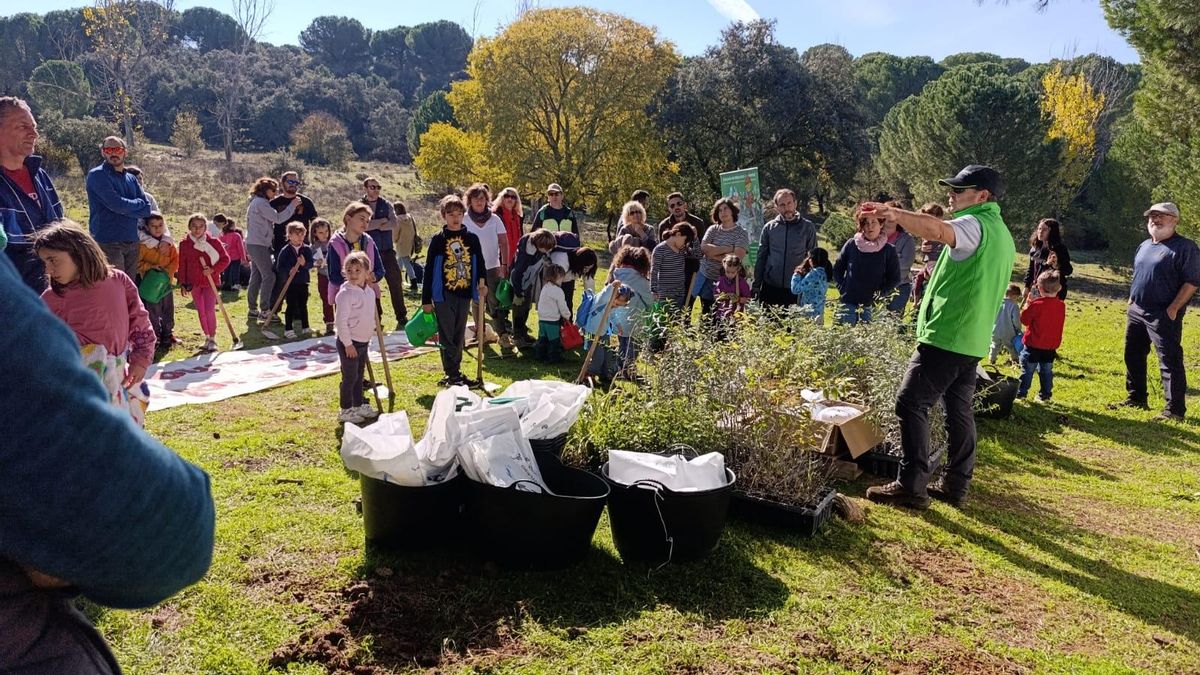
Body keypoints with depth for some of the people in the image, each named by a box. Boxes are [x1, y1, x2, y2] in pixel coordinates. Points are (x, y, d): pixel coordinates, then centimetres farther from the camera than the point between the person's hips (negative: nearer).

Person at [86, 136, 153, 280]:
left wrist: (125, 208, -9)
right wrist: (138, 204, 1)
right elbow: (116, 204, -16)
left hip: (132, 242, 6)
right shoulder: (97, 175, -4)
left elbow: (147, 209, 6)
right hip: (108, 243, -6)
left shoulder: (131, 179, 16)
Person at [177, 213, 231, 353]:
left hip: (210, 281, -3)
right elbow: (182, 265, 6)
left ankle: (212, 339, 2)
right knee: (201, 311, 10)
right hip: (194, 283, 3)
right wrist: (183, 284, 4)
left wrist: (213, 269, -17)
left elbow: (225, 259, -3)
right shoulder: (184, 244, 1)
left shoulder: (213, 242, -6)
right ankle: (207, 337, 22)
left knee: (209, 310, -10)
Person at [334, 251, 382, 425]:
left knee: (359, 375, 18)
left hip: (363, 342, 8)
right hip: (349, 343, -8)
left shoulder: (370, 292, 6)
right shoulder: (345, 294, -19)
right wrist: (348, 344, -20)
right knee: (350, 377, -1)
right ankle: (345, 410, 11)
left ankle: (359, 405, 30)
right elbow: (341, 321, -20)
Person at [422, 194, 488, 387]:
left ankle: (453, 374, 21)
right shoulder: (438, 240, -3)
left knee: (459, 337, 11)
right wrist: (426, 299, -5)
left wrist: (482, 282, -8)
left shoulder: (472, 239, 5)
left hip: (464, 294, 4)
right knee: (447, 337, 0)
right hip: (444, 295, -3)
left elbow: (479, 263, 12)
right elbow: (429, 270, -2)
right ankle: (453, 375, 6)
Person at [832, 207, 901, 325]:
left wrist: (880, 295, -5)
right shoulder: (851, 244, 2)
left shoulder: (888, 250, 0)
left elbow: (894, 278, 5)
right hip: (847, 303, 1)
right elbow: (837, 269, 11)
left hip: (871, 307, -1)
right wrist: (842, 288, 0)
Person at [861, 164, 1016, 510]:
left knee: (911, 405, -7)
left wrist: (893, 212, -41)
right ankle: (956, 485, 19)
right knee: (960, 411, 13)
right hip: (973, 340, 10)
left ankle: (911, 486, -6)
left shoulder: (974, 225, -13)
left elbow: (936, 229, -37)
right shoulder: (1003, 235, 19)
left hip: (945, 336, -10)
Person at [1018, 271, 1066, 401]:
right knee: (1046, 371, 14)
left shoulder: (1037, 305, -19)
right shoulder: (1061, 306, -2)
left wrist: (1027, 305, 2)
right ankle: (1045, 394, 19)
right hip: (1050, 347, 4)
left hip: (1033, 346, -4)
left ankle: (1021, 392, 13)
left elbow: (1024, 319, -11)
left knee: (1027, 370, 7)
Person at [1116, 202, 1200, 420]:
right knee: (1133, 356, 15)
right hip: (1136, 312, 8)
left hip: (1163, 315, -8)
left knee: (1170, 361, -6)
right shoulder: (1145, 246, 15)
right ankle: (1136, 398, 29)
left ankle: (1175, 409, -1)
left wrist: (1173, 308, -19)